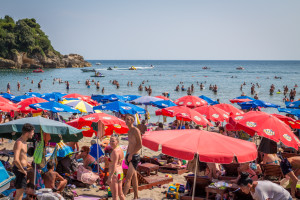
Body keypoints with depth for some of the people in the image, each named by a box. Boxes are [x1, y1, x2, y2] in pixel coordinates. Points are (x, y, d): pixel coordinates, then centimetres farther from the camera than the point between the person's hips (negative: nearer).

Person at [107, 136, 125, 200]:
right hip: (120, 173, 10)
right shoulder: (120, 150, 12)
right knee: (120, 193, 20)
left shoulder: (115, 151, -17)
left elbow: (114, 165, -23)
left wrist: (110, 177, -25)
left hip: (114, 174, -10)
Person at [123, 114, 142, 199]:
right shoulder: (129, 131, 15)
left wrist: (131, 154, -17)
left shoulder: (135, 130, -12)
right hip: (129, 156, 9)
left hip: (134, 157, -9)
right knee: (134, 177, 12)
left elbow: (140, 145, -17)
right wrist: (126, 156, 18)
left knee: (128, 178, -12)